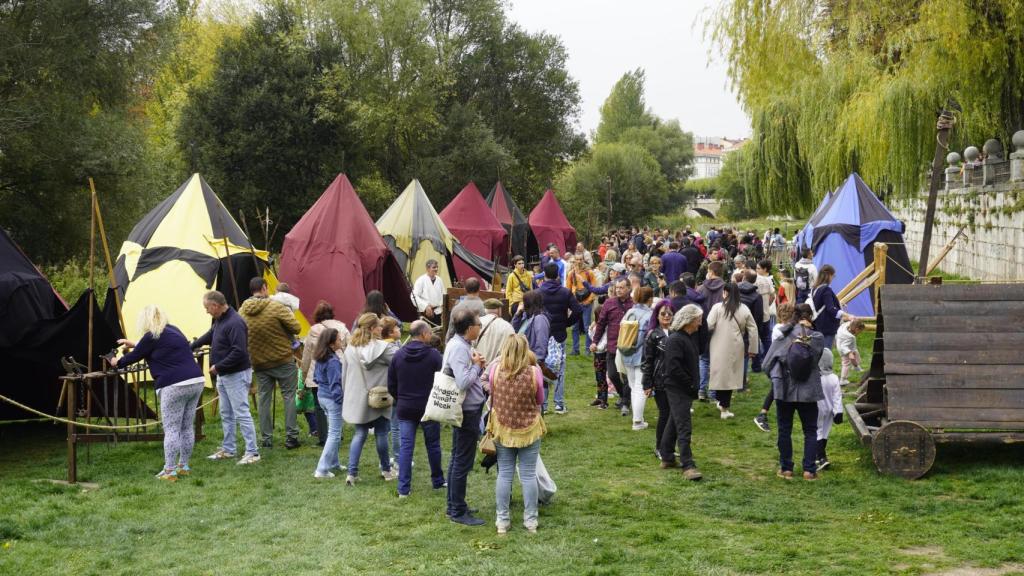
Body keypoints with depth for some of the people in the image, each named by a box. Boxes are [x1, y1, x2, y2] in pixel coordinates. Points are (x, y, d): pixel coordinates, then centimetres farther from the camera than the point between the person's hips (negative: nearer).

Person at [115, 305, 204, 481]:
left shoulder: (152, 336, -4)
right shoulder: (173, 330, 20)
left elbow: (135, 356, 8)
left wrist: (117, 363, 27)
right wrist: (134, 345, 45)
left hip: (175, 386, -8)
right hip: (197, 381, 8)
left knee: (171, 429, -2)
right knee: (187, 427, 14)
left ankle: (169, 471, 0)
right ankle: (184, 466, 21)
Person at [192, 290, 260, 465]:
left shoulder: (235, 323, -23)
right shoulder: (220, 320, 9)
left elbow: (239, 352, -28)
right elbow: (209, 336, 28)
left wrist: (217, 367, -21)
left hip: (237, 375, -10)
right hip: (223, 376, 10)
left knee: (241, 413, -9)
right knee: (226, 414, 16)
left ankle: (252, 452, -6)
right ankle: (227, 449, 26)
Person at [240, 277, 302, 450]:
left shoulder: (242, 311, -3)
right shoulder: (276, 307, -16)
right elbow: (296, 328, -14)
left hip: (259, 363, 4)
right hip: (283, 360, -4)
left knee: (263, 399, 12)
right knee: (289, 396, 5)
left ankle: (266, 439, 15)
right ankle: (291, 437, 4)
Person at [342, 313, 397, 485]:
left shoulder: (350, 348, 2)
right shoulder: (381, 347, -14)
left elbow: (346, 373, 8)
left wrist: (348, 395, 16)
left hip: (357, 399, 4)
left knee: (359, 433, 10)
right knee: (381, 433, 11)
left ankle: (352, 473, 0)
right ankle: (386, 470, 24)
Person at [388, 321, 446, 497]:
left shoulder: (398, 355, 0)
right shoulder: (434, 355, -12)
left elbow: (391, 385, 4)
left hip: (405, 409, 3)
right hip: (429, 408, -2)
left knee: (405, 446, 3)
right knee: (433, 444, 13)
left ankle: (403, 488, 1)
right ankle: (437, 481, 26)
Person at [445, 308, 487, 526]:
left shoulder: (459, 344, 11)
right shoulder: (459, 348, -20)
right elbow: (463, 382, -28)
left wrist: (477, 365, -3)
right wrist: (477, 365, -14)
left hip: (465, 411, 11)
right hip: (467, 411, -11)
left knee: (457, 459, 17)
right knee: (462, 462, -3)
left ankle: (454, 506, 28)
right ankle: (458, 512, 4)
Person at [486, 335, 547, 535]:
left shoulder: (495, 371, -13)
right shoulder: (534, 373, -18)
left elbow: (492, 397, 3)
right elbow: (540, 400, -2)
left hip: (502, 428, 1)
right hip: (529, 430, -1)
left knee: (504, 474, 11)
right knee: (528, 475, 9)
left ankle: (502, 521, 16)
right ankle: (530, 521, 16)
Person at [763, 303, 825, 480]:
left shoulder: (783, 336, -6)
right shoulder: (817, 338, -7)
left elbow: (768, 362, -3)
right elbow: (815, 360, -3)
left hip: (784, 391, 0)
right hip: (808, 391, 0)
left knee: (784, 430, 11)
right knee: (810, 431, 11)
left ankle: (786, 468, 14)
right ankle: (809, 470, 8)